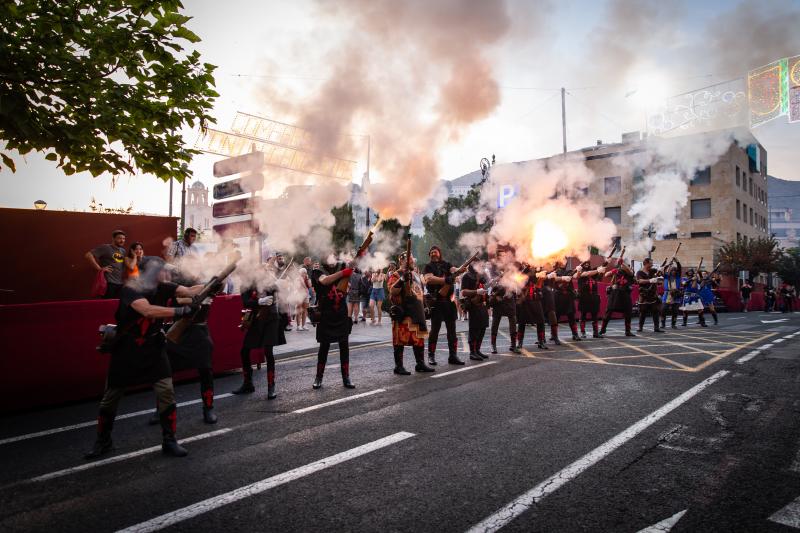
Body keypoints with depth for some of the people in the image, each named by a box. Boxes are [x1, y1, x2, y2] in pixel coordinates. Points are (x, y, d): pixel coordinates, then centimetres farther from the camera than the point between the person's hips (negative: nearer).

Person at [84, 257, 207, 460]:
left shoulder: (162, 288, -8)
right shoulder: (130, 290, -23)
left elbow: (188, 291, -20)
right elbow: (148, 310, -39)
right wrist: (180, 311, -45)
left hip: (153, 349, 3)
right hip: (126, 351, -3)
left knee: (166, 392, -8)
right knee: (110, 398, 11)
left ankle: (169, 441, 5)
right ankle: (103, 442, 34)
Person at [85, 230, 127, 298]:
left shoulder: (123, 251, 18)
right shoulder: (105, 248, -4)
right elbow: (88, 255, -13)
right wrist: (99, 268, -14)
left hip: (120, 283, 7)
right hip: (109, 283, -7)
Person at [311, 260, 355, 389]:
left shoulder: (341, 268, 5)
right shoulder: (319, 272, -5)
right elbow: (324, 281, -26)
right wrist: (342, 273, -35)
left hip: (342, 316, 3)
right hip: (326, 316, -3)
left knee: (344, 347, 5)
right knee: (324, 347, 6)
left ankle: (346, 378, 13)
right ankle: (319, 377, 19)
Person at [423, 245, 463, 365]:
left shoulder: (447, 265, 14)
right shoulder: (429, 267, 3)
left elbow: (454, 271, -3)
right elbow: (429, 278, -14)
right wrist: (445, 280, -24)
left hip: (449, 300, 4)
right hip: (436, 301, -4)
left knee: (452, 329, 6)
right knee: (435, 329, -1)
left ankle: (453, 355, 12)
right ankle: (431, 356, 8)